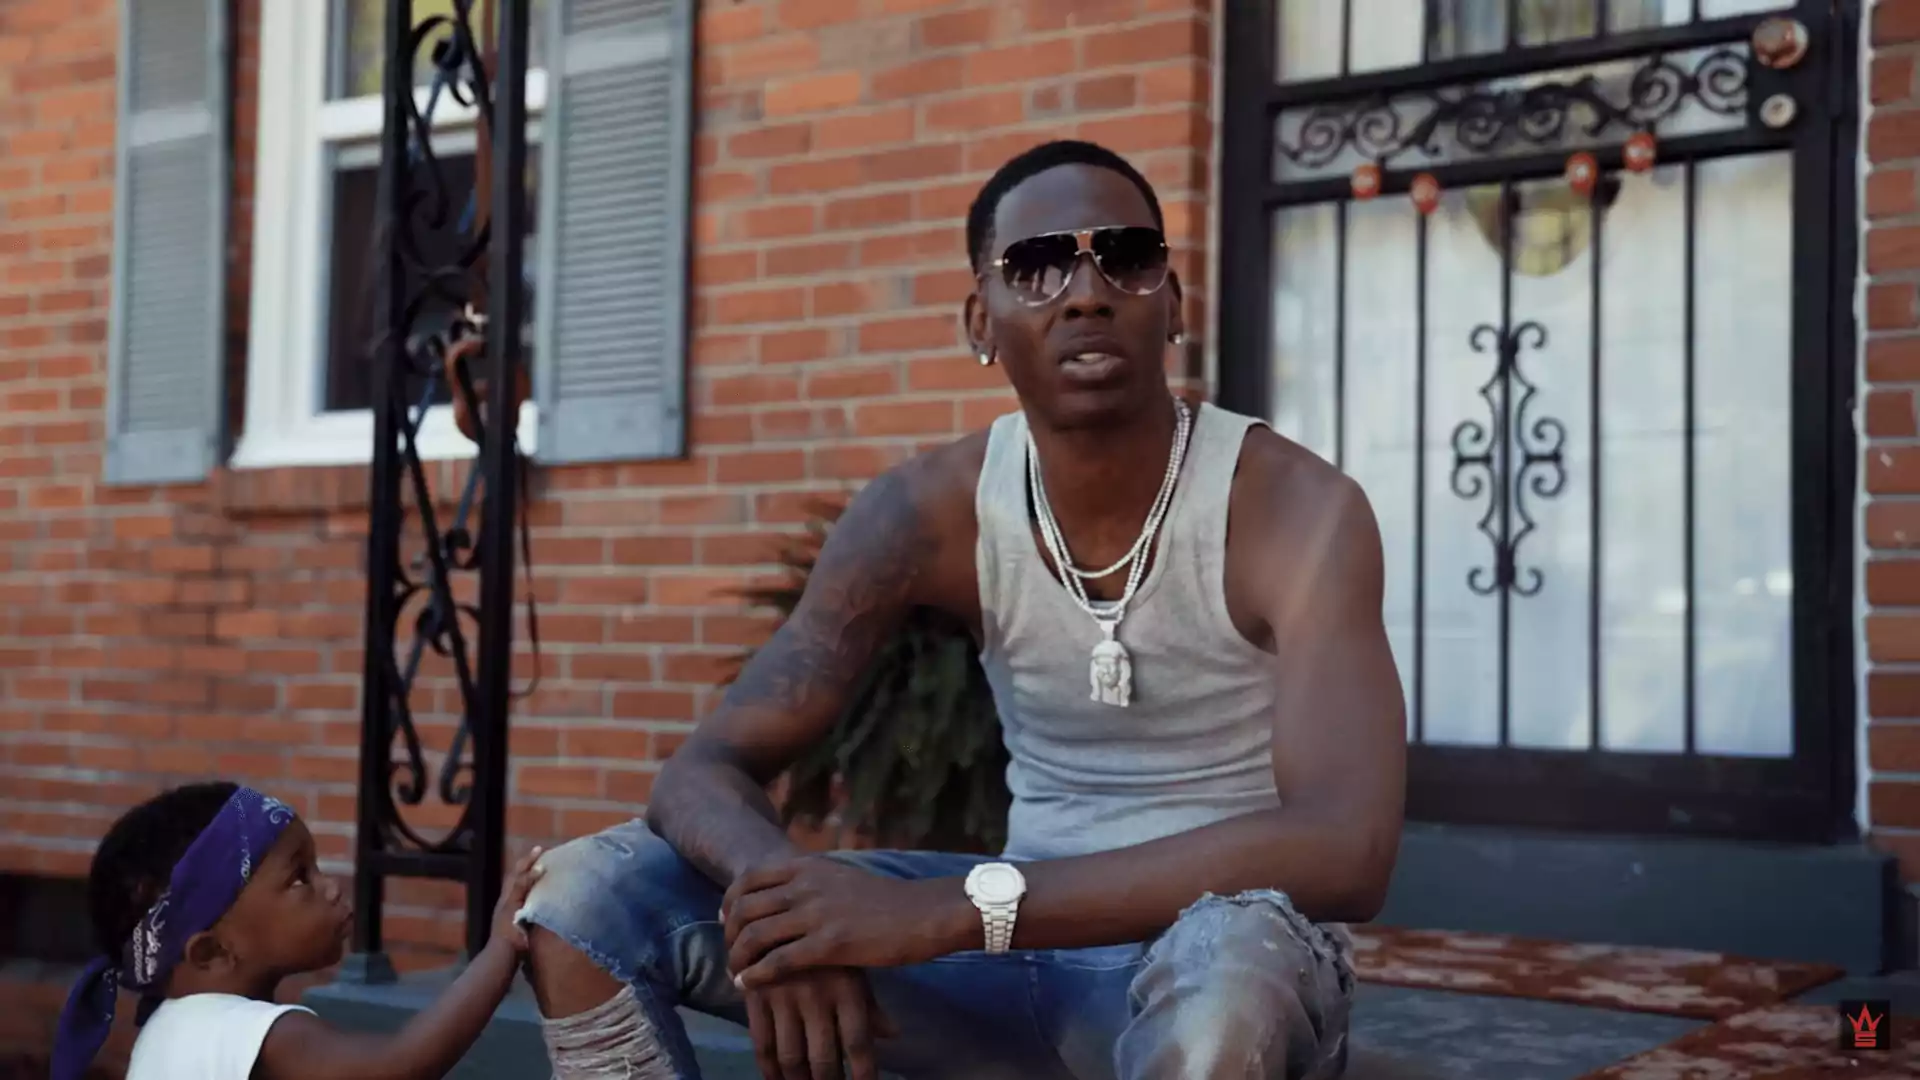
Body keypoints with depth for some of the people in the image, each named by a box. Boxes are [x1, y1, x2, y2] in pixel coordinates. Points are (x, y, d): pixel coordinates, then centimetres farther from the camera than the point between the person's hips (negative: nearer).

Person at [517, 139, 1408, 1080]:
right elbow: (704, 772, -7)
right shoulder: (928, 511, -6)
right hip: (1029, 936, 4)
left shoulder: (1295, 507, -17)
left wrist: (954, 907, -38)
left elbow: (1345, 851, -32)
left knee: (1228, 960, -42)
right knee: (584, 898, -11)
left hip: (1232, 962, -3)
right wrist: (790, 900, -33)